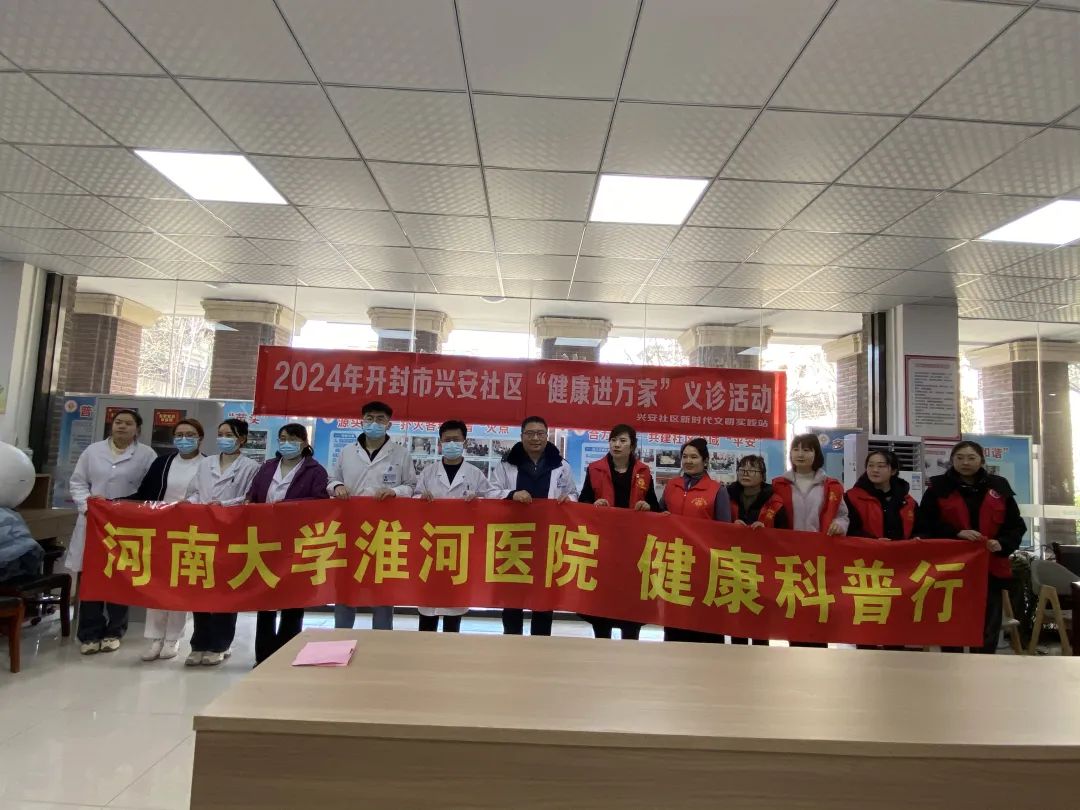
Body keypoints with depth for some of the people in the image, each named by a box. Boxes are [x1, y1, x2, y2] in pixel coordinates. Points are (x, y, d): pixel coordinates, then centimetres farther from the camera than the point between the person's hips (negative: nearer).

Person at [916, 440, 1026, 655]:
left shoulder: (998, 487, 7)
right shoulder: (938, 488, 0)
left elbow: (1016, 525, 10)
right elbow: (924, 526, -3)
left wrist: (1002, 544, -9)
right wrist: (957, 533, -17)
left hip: (991, 568, 2)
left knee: (988, 628, 10)